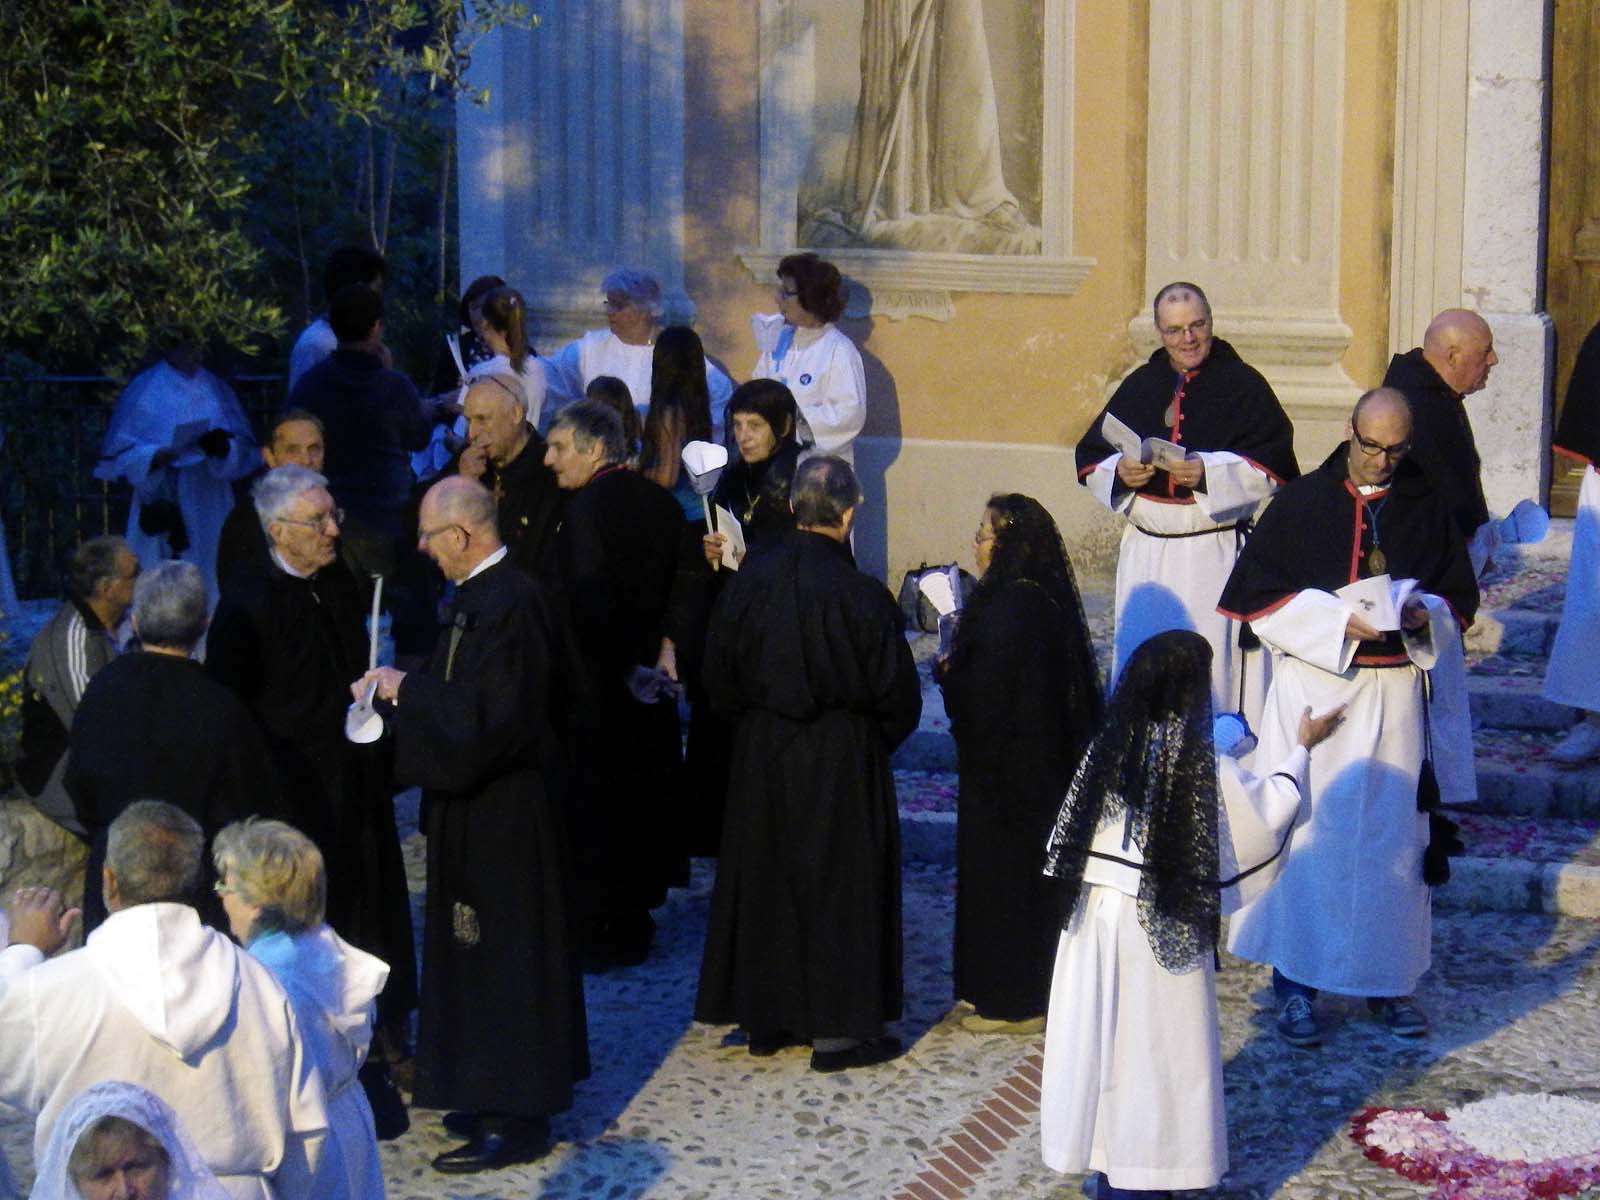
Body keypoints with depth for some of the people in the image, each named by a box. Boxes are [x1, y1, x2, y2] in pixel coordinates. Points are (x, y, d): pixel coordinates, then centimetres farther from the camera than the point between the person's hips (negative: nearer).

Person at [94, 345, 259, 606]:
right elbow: (121, 449, 1)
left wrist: (223, 447, -14)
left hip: (209, 504, 3)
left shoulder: (217, 389, 13)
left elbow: (244, 449, 8)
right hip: (160, 504, -3)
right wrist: (153, 457, -18)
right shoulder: (144, 389, 5)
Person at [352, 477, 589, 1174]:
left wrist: (408, 690, -17)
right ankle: (501, 1097, 28)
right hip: (487, 809, 10)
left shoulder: (502, 606, -24)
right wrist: (406, 688, 5)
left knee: (499, 960, -1)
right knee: (487, 957, 17)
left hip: (501, 820, -10)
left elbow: (485, 723, -27)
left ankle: (514, 1120, 8)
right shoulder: (488, 594, 6)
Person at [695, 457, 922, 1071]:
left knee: (764, 876, 15)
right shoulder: (862, 596, -20)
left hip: (761, 751, 4)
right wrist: (875, 737, 9)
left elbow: (719, 675, 3)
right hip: (841, 762, -4)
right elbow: (898, 696, -11)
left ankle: (766, 1018, 23)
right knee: (840, 883, 6)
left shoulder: (751, 581, -8)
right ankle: (839, 1027, 10)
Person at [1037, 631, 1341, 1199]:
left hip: (1096, 915, 5)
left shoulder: (1109, 748, -2)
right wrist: (1303, 748, 14)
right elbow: (1265, 812, 0)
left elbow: (1072, 835, 7)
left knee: (1101, 1033, 13)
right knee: (1155, 1044, 6)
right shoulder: (1204, 767, -14)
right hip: (1162, 927, -5)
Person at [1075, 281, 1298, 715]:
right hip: (1147, 555, 4)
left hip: (1217, 556, -4)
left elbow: (1274, 465, -8)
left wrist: (1209, 472, -20)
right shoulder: (1139, 387, 13)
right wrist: (1120, 472, -9)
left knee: (1213, 662, -7)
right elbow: (1090, 458, 13)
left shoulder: (1243, 384, 1)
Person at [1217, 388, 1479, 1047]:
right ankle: (1295, 980, 4)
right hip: (1312, 689, -2)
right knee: (1307, 831, -3)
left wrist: (1421, 615, -11)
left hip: (1394, 692, 2)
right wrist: (1337, 620, -15)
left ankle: (1387, 977, 16)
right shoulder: (1301, 502, -1)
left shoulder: (1427, 507, 5)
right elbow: (1257, 595, -4)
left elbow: (1459, 600, 11)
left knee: (1391, 836, 5)